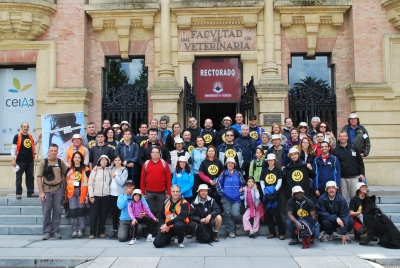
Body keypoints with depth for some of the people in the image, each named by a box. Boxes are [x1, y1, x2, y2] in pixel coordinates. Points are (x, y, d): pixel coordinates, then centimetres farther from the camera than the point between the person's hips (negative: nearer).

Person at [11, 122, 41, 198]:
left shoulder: (30, 136, 10)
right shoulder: (17, 136, -7)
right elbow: (13, 148, -10)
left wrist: (38, 138, 14)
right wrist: (13, 159, -17)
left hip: (30, 161, 6)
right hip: (20, 161, -6)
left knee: (30, 177, 10)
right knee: (19, 177, 1)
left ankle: (30, 192, 17)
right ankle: (18, 193, 8)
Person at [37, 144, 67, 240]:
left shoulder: (60, 162, 5)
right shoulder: (43, 162, -1)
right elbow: (39, 177, -3)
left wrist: (63, 188, 6)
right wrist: (41, 192, -9)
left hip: (58, 189, 2)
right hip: (47, 189, -2)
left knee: (57, 211, 5)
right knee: (46, 212, 2)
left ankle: (55, 231, 15)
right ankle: (47, 232, 13)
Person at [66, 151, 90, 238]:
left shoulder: (86, 170, 1)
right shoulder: (69, 169, 9)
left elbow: (88, 183, -1)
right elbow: (66, 182, 10)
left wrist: (87, 195, -5)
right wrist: (65, 193, 2)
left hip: (82, 192, -2)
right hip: (72, 192, 2)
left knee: (81, 210, 2)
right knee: (73, 211, 1)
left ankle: (80, 230, 10)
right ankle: (74, 230, 9)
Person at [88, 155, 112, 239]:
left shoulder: (109, 171, 8)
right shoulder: (95, 170, 3)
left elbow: (111, 182, 10)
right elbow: (90, 184, 0)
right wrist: (91, 196, -6)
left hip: (106, 196, 2)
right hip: (95, 196, -2)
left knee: (103, 215, 5)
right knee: (94, 215, -1)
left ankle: (101, 232, 15)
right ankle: (92, 232, 6)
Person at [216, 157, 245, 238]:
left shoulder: (238, 174, 8)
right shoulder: (223, 174, 5)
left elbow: (243, 183, 14)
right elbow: (218, 183, 4)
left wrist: (241, 189, -1)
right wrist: (221, 192, -3)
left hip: (236, 198, 0)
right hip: (226, 198, 0)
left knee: (235, 214, -13)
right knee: (228, 214, 1)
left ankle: (237, 221, 23)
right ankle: (231, 231, 13)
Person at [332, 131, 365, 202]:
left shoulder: (354, 148, 6)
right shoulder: (335, 151, 3)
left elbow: (360, 162, 9)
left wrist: (362, 173, 1)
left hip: (354, 177, 0)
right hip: (342, 178, 0)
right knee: (344, 197, 5)